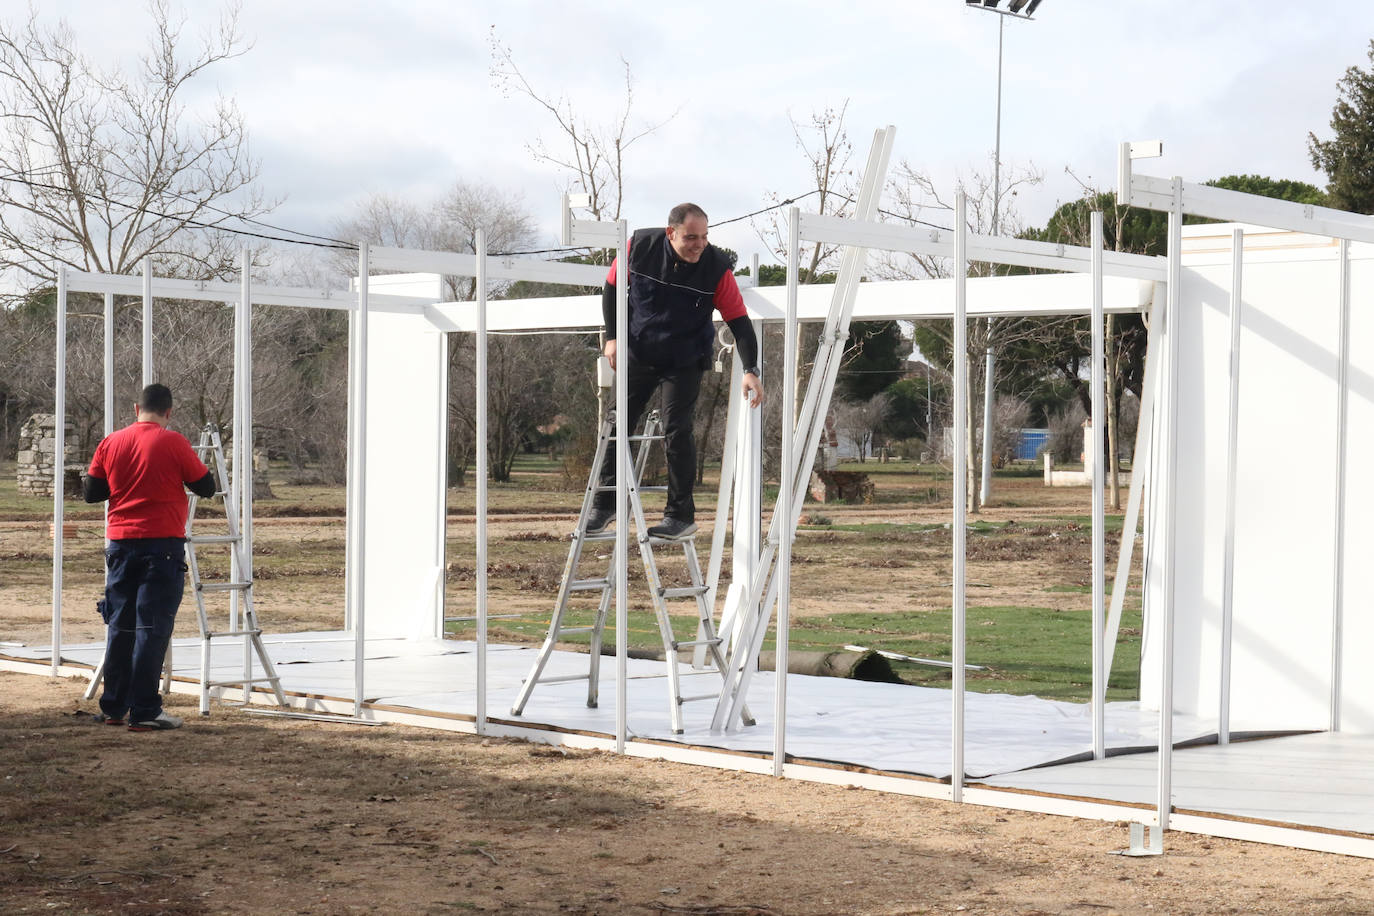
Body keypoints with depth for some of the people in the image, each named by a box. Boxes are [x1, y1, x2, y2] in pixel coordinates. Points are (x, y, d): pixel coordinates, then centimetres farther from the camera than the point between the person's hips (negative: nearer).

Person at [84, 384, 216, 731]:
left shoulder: (110, 443, 5)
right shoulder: (173, 443, -8)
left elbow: (92, 492, 11)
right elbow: (206, 487, -1)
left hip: (120, 544, 5)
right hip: (162, 545, -5)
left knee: (119, 625, 12)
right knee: (152, 628, -4)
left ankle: (113, 708, 17)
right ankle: (145, 712, -5)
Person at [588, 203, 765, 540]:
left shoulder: (716, 267, -20)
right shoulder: (639, 247, -16)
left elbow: (739, 321, -16)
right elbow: (612, 288, 1)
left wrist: (751, 370, -24)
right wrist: (612, 337, -3)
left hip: (685, 362, -3)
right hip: (637, 355, 3)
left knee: (676, 432, -10)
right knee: (618, 426, 7)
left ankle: (681, 515, 0)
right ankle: (605, 505, 21)